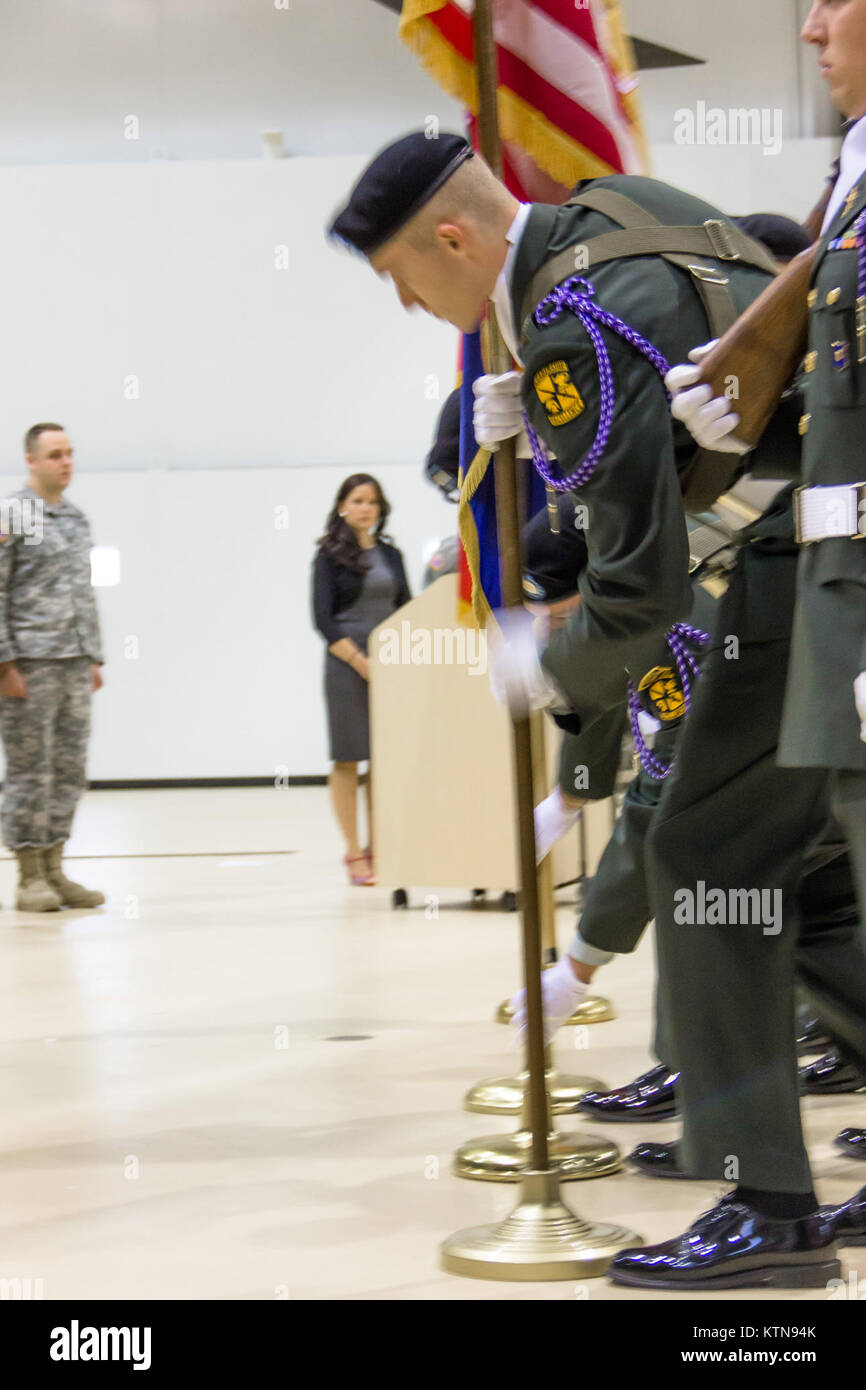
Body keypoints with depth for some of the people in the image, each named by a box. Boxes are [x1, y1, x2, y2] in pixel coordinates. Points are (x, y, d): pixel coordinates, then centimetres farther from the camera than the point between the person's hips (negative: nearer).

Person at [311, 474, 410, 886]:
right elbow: (323, 619, -7)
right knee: (348, 759, -2)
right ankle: (354, 853, 3)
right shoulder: (330, 555, 0)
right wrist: (361, 661, -14)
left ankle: (377, 849, 9)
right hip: (347, 666, -4)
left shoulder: (391, 555, 14)